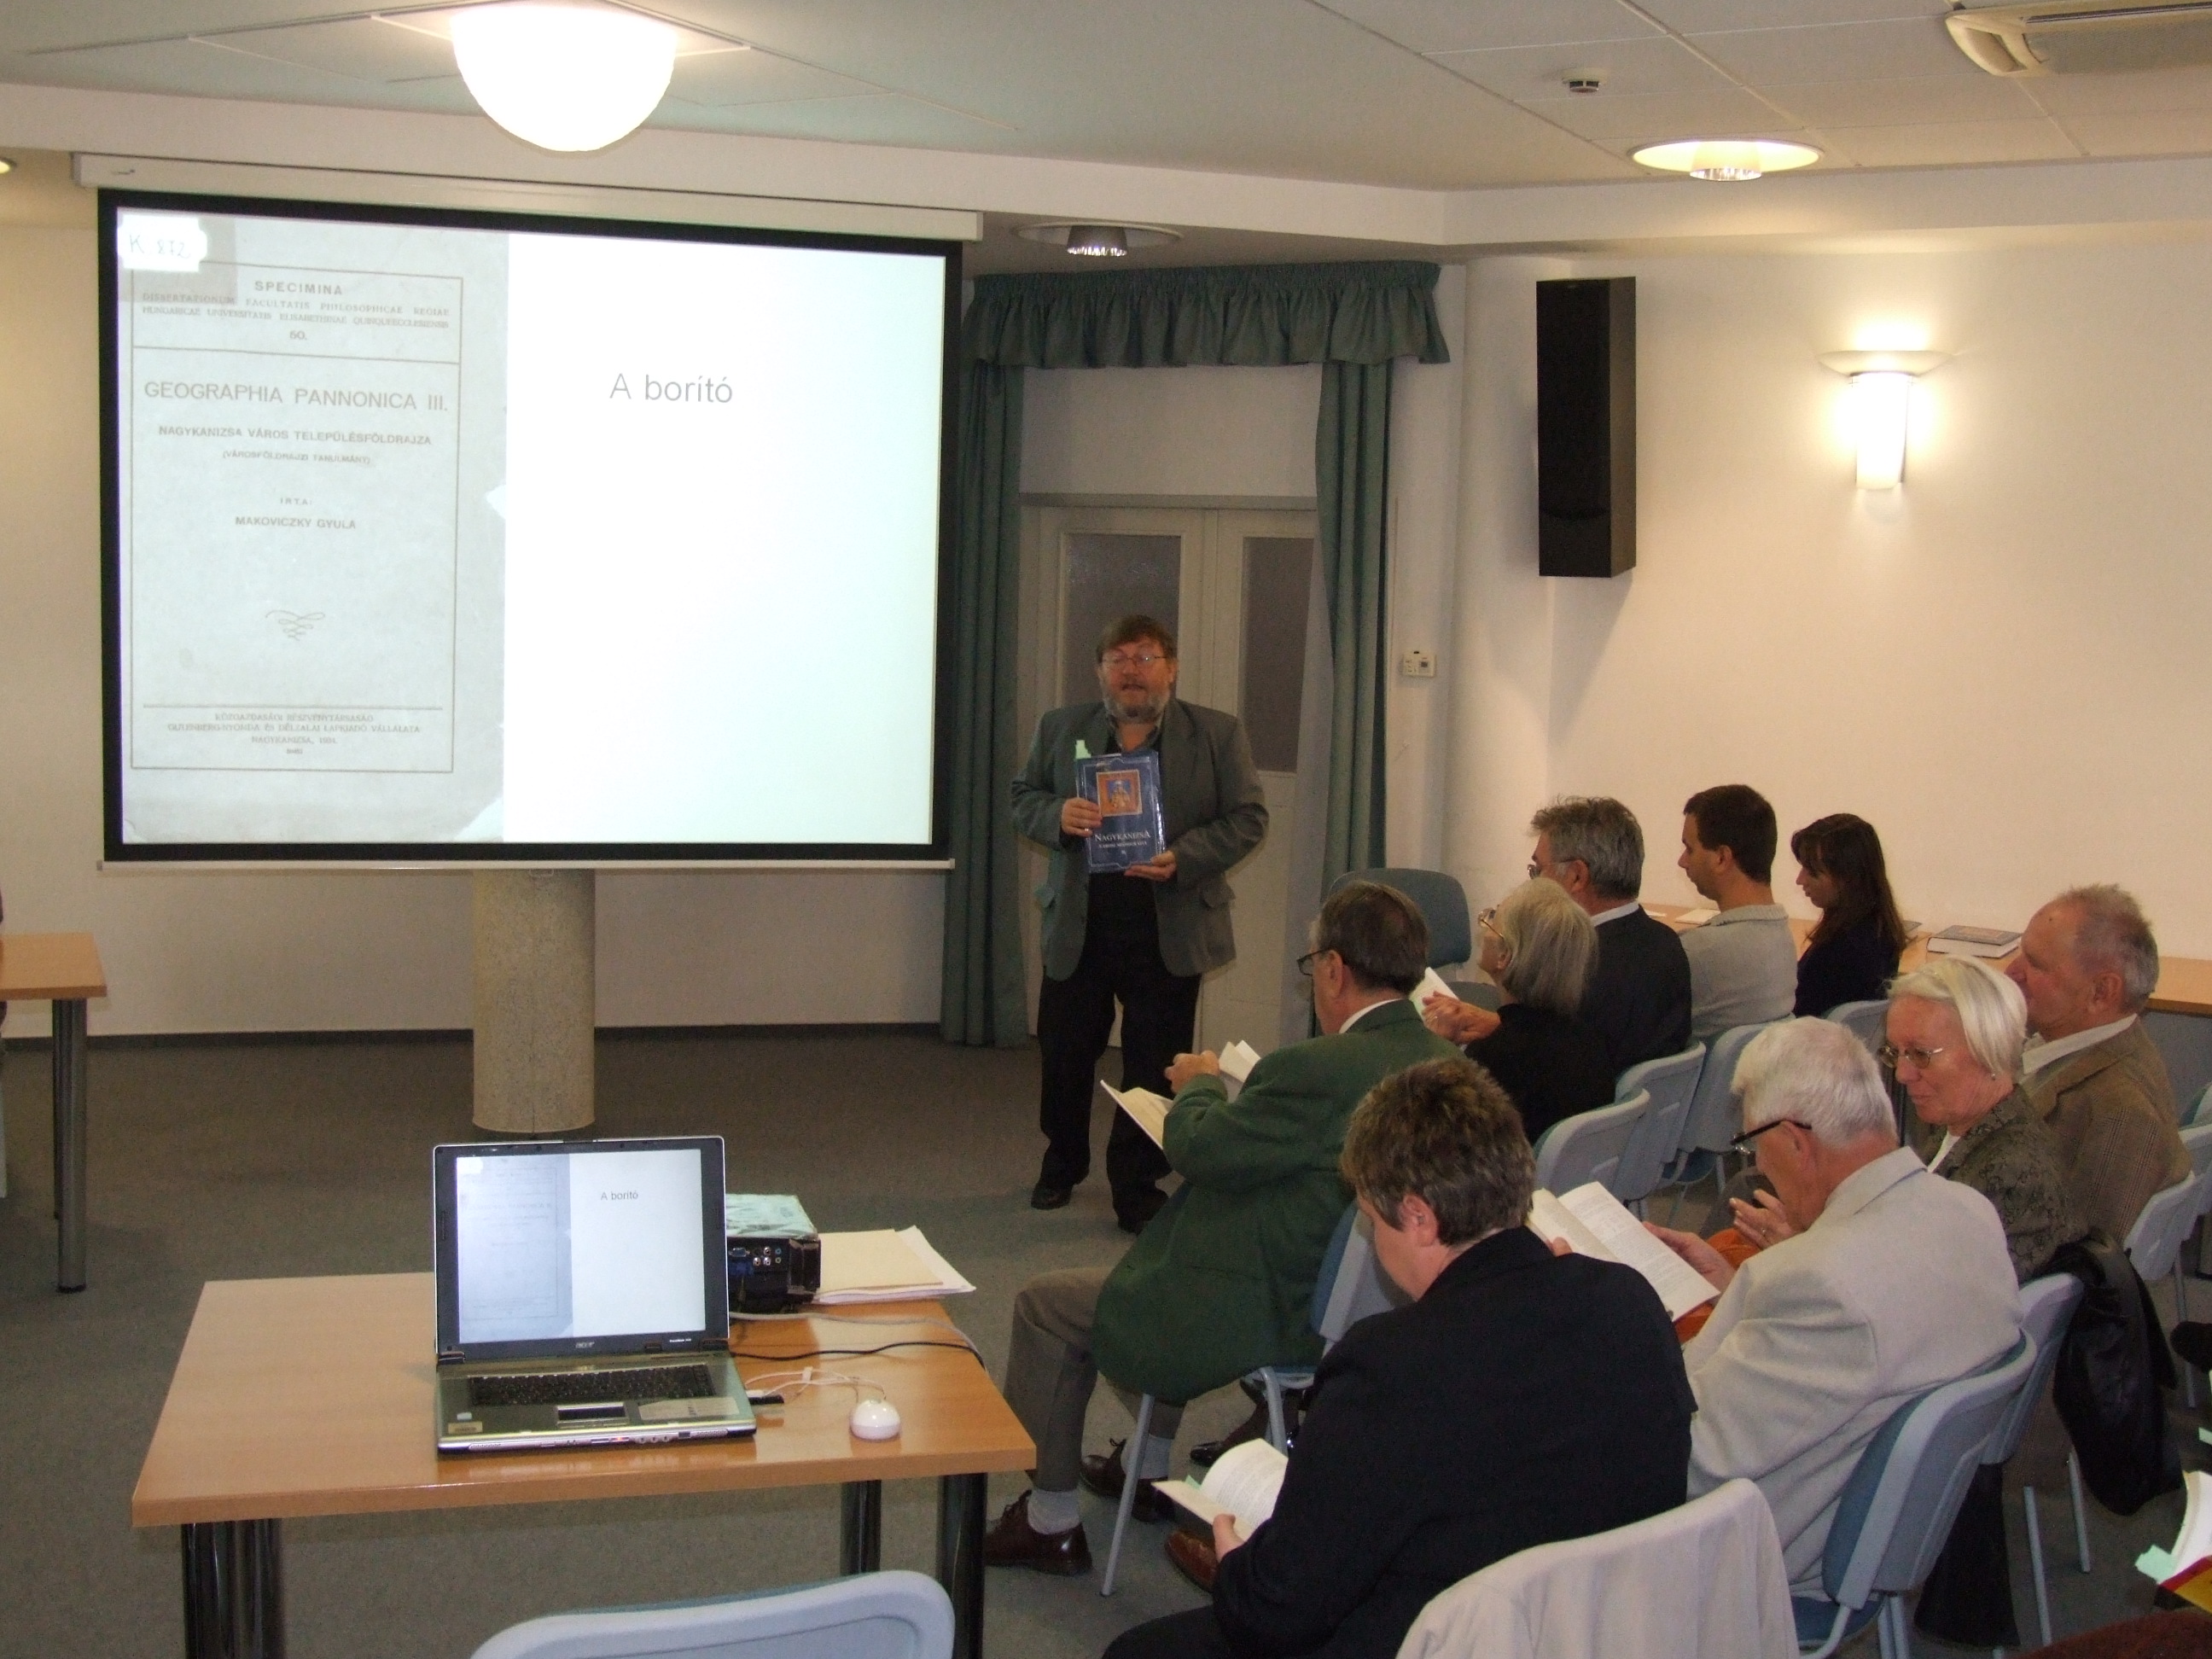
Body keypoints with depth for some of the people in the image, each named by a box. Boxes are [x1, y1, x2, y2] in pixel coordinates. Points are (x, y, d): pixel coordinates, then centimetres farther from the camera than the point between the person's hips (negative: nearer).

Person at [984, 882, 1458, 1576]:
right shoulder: (1445, 1062, -5)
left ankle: (1049, 1520, 22)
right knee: (1180, 1237, 36)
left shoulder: (1318, 1069, -30)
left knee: (1046, 1305, 8)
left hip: (1276, 1318, -9)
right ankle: (1147, 1468, 45)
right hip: (1363, 1303, 9)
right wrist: (1236, 1091, 12)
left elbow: (1197, 1147, -17)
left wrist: (1201, 1084, 3)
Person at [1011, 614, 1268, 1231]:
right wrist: (1057, 815, -14)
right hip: (1078, 927, 2)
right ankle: (1061, 1164, 36)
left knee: (1155, 1068, 3)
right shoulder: (1059, 728, 6)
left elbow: (1247, 817, -2)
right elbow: (1022, 798, 10)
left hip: (1170, 932, -2)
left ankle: (1138, 1191, 17)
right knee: (1063, 1053, 13)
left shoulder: (1218, 734, -1)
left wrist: (1183, 858, -18)